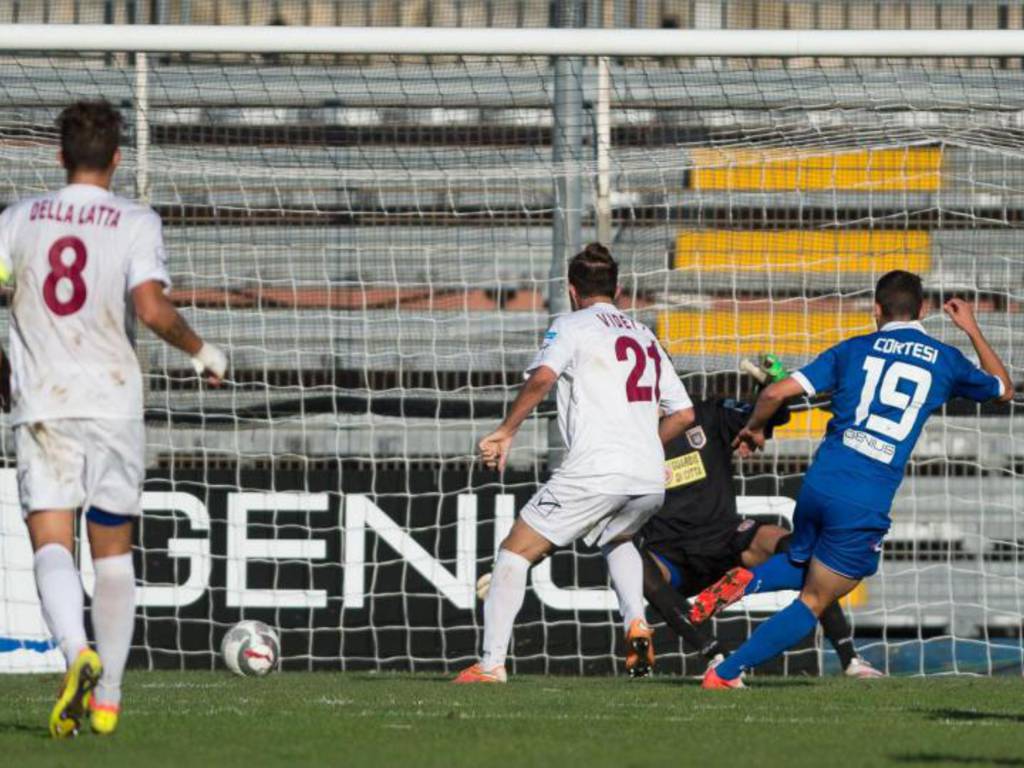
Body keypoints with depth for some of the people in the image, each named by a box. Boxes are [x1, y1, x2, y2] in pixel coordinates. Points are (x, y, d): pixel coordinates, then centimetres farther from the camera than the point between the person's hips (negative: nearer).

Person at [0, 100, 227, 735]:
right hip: (113, 403, 0)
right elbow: (151, 308, -15)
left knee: (52, 544, -7)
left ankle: (78, 653, -36)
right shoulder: (135, 224, -2)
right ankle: (107, 699, 17)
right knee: (114, 552, 14)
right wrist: (201, 351, 2)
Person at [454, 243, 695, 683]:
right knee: (617, 541, 36)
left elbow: (542, 378, -16)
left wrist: (506, 431, -10)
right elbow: (683, 413, 23)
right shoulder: (645, 336, 23)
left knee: (515, 551, 4)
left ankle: (492, 664, -5)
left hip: (594, 472, -6)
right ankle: (636, 623, 12)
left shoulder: (573, 326, 5)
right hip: (650, 479, 6)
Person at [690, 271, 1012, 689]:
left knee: (800, 567, 32)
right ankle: (723, 675, 0)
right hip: (866, 505, -3)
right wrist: (972, 330, 38)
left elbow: (776, 392, 3)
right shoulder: (945, 360, 7)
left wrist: (754, 428, 23)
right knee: (813, 602, 9)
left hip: (819, 483, 3)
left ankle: (746, 580, 1)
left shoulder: (854, 349, 9)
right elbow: (1003, 389, 28)